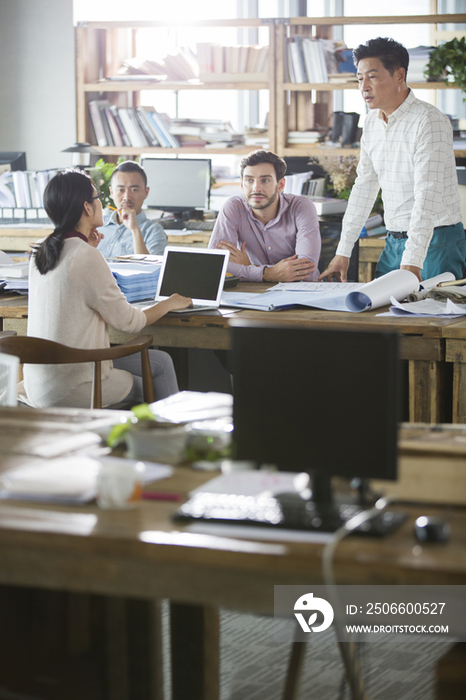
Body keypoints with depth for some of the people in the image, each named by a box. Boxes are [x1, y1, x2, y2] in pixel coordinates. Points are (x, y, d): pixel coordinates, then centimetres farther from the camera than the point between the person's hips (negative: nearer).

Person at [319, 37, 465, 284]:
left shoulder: (430, 122, -17)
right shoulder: (372, 122, 8)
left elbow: (428, 196, -25)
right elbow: (364, 187, 14)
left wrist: (412, 263, -32)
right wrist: (343, 252, 10)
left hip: (435, 242, -7)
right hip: (394, 242, 7)